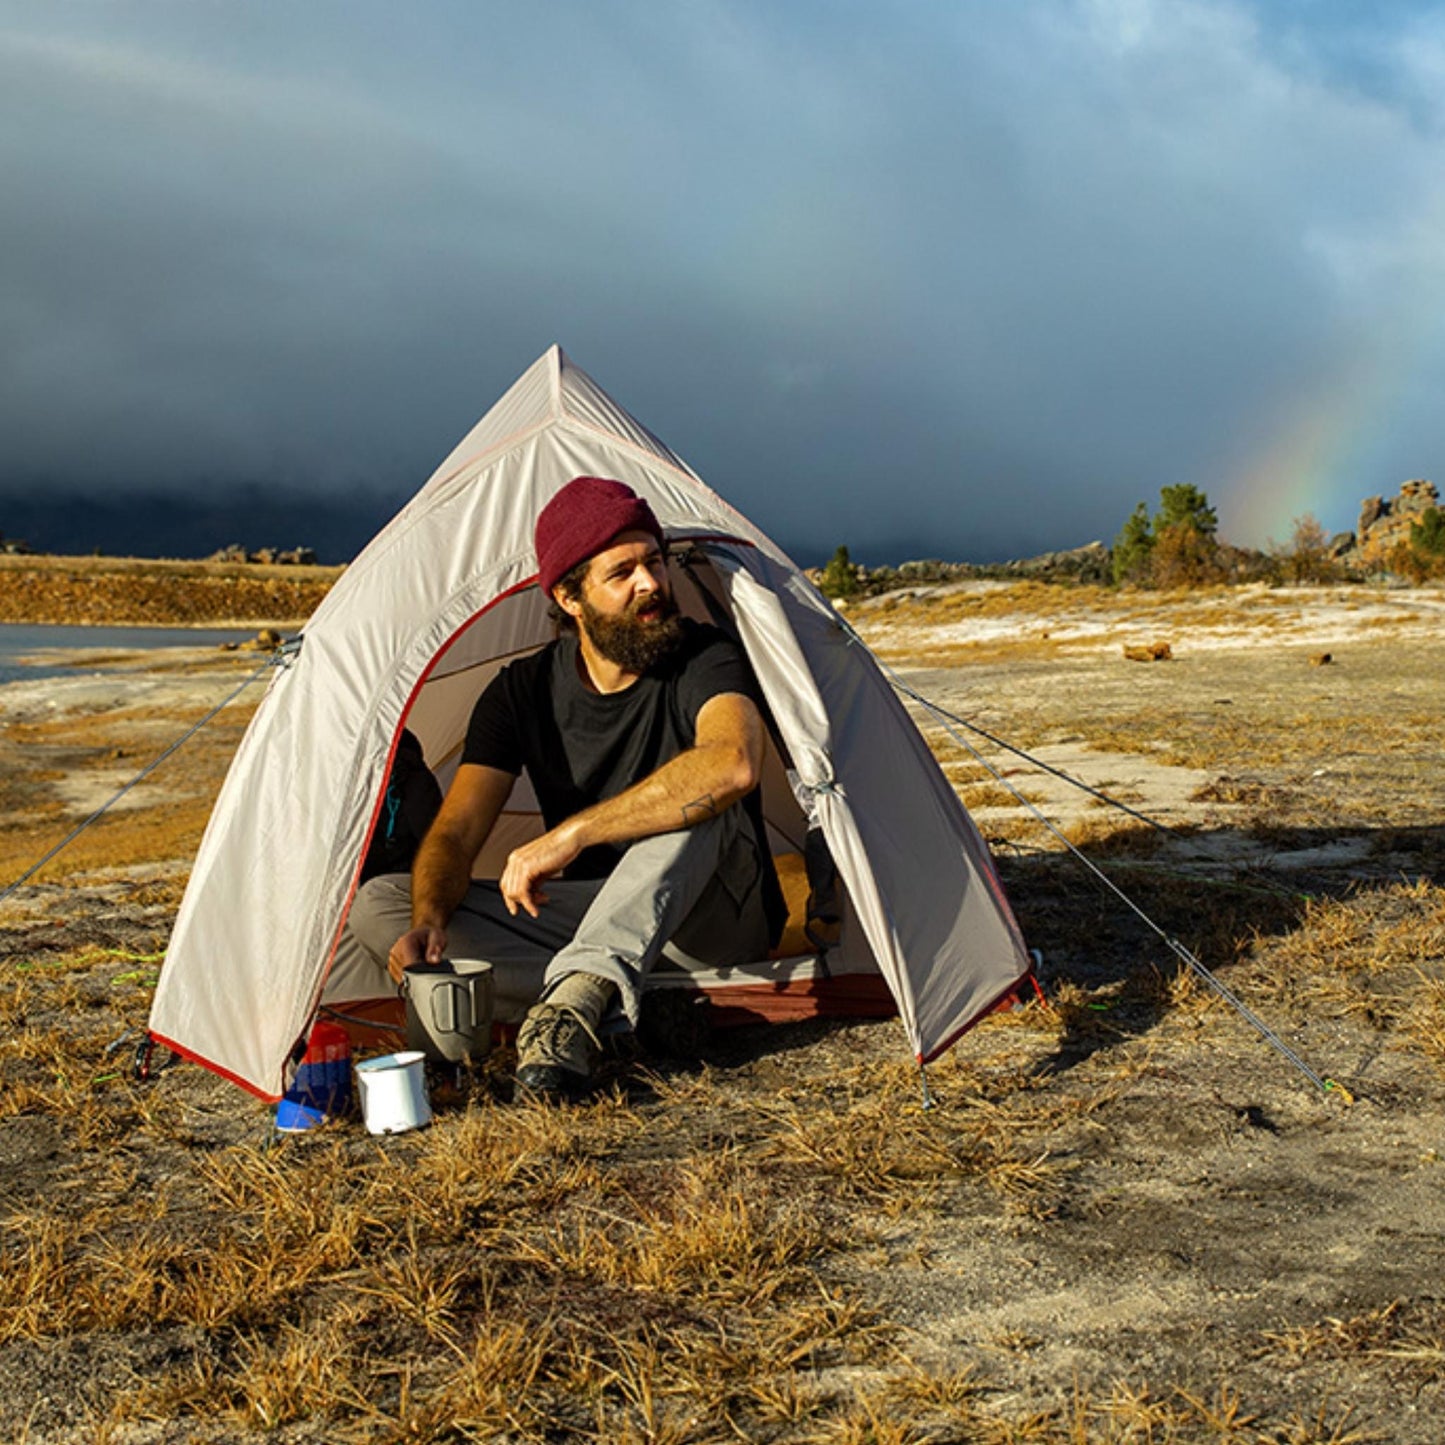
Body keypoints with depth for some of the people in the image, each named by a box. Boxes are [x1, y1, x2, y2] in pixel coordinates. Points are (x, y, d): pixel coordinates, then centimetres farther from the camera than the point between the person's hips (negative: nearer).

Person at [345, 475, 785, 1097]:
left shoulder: (705, 661, -17)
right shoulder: (522, 690, -4)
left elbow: (735, 764, -41)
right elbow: (453, 836, -7)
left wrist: (571, 834, -40)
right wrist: (428, 920, -31)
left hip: (718, 921, -4)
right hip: (590, 908, 4)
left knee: (692, 806, -37)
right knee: (376, 907, -14)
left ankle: (578, 994, -45)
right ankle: (603, 1004, -28)